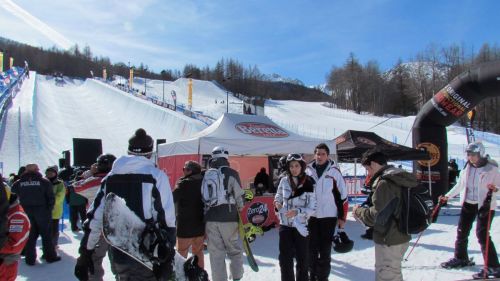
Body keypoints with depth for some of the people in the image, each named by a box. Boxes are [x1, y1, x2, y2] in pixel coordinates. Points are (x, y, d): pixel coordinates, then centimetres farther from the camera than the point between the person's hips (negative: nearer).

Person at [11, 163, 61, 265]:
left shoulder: (18, 183, 3)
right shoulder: (44, 182, -6)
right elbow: (51, 198, -7)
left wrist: (20, 211, 14)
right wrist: (49, 209, 2)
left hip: (26, 213, 2)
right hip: (42, 212, -2)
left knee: (30, 235, 12)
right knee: (46, 234, 8)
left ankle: (30, 259, 14)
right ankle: (50, 256, 13)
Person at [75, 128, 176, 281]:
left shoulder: (110, 177, 8)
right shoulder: (157, 176, -6)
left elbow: (94, 217, 8)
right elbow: (167, 219, -12)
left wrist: (85, 254, 15)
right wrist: (167, 257, -7)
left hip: (117, 255, 5)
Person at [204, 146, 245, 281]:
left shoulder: (206, 174, 6)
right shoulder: (232, 173, -5)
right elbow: (239, 196, -5)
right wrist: (239, 209, 14)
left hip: (211, 219, 3)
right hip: (229, 218, -3)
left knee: (216, 253, 7)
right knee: (235, 250, 14)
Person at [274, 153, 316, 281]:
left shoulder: (309, 184, -11)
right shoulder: (284, 181, -2)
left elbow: (312, 208, -11)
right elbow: (278, 196, 15)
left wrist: (297, 211, -25)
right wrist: (277, 203, -6)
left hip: (301, 226, -2)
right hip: (285, 226, 2)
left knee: (302, 259, 10)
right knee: (285, 259, 8)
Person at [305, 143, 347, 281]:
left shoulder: (334, 172, -4)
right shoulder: (308, 171, 3)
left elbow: (342, 195, -2)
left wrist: (342, 217, -4)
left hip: (328, 216, -2)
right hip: (311, 216, 3)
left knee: (325, 249, 3)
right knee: (311, 248, 9)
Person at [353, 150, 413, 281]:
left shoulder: (385, 182, -22)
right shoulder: (398, 178, 9)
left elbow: (374, 217, -24)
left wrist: (358, 211, -6)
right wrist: (364, 210, 7)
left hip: (389, 241, -10)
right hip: (400, 237, 10)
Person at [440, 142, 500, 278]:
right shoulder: (467, 168, 4)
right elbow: (459, 185, 12)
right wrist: (447, 196, 6)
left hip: (485, 205, -5)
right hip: (468, 204, 5)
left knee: (482, 234, -9)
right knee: (461, 231, 10)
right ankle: (460, 258, 29)